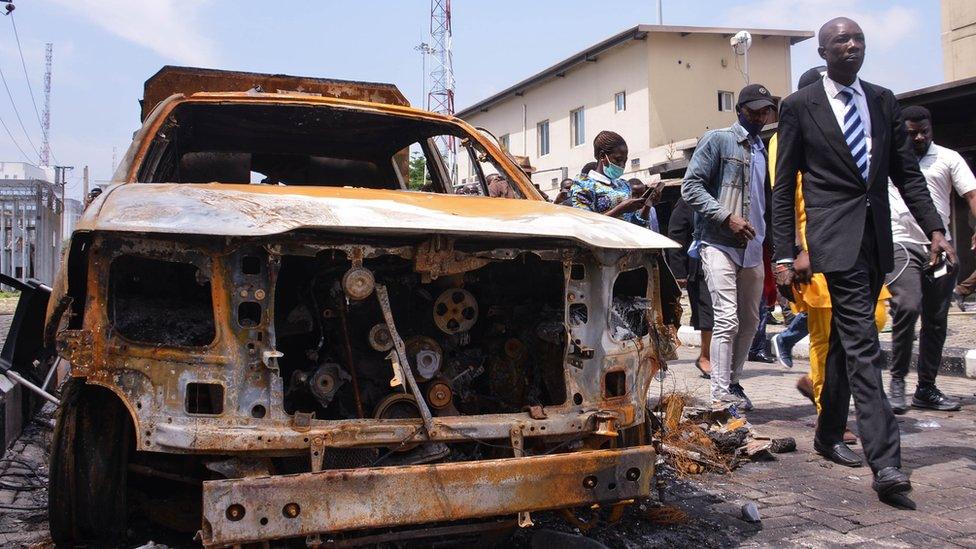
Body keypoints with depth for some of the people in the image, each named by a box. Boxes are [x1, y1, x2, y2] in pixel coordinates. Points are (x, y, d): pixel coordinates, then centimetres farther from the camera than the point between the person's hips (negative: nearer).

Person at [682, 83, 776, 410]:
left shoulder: (765, 152, 18)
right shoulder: (717, 141, 0)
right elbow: (691, 187, -9)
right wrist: (727, 217, -17)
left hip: (753, 248, 7)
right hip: (719, 244, -7)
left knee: (749, 321, 11)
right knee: (727, 318, -13)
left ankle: (732, 383, 25)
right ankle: (721, 396, -10)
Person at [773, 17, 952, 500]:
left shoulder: (884, 102, 13)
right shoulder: (799, 107, 0)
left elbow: (907, 172, 13)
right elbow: (784, 188, 0)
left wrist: (934, 228, 1)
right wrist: (785, 254, -5)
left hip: (876, 238, 5)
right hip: (836, 238, -5)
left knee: (847, 341, 14)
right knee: (863, 345, -13)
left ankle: (829, 435, 28)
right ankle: (884, 462, -16)